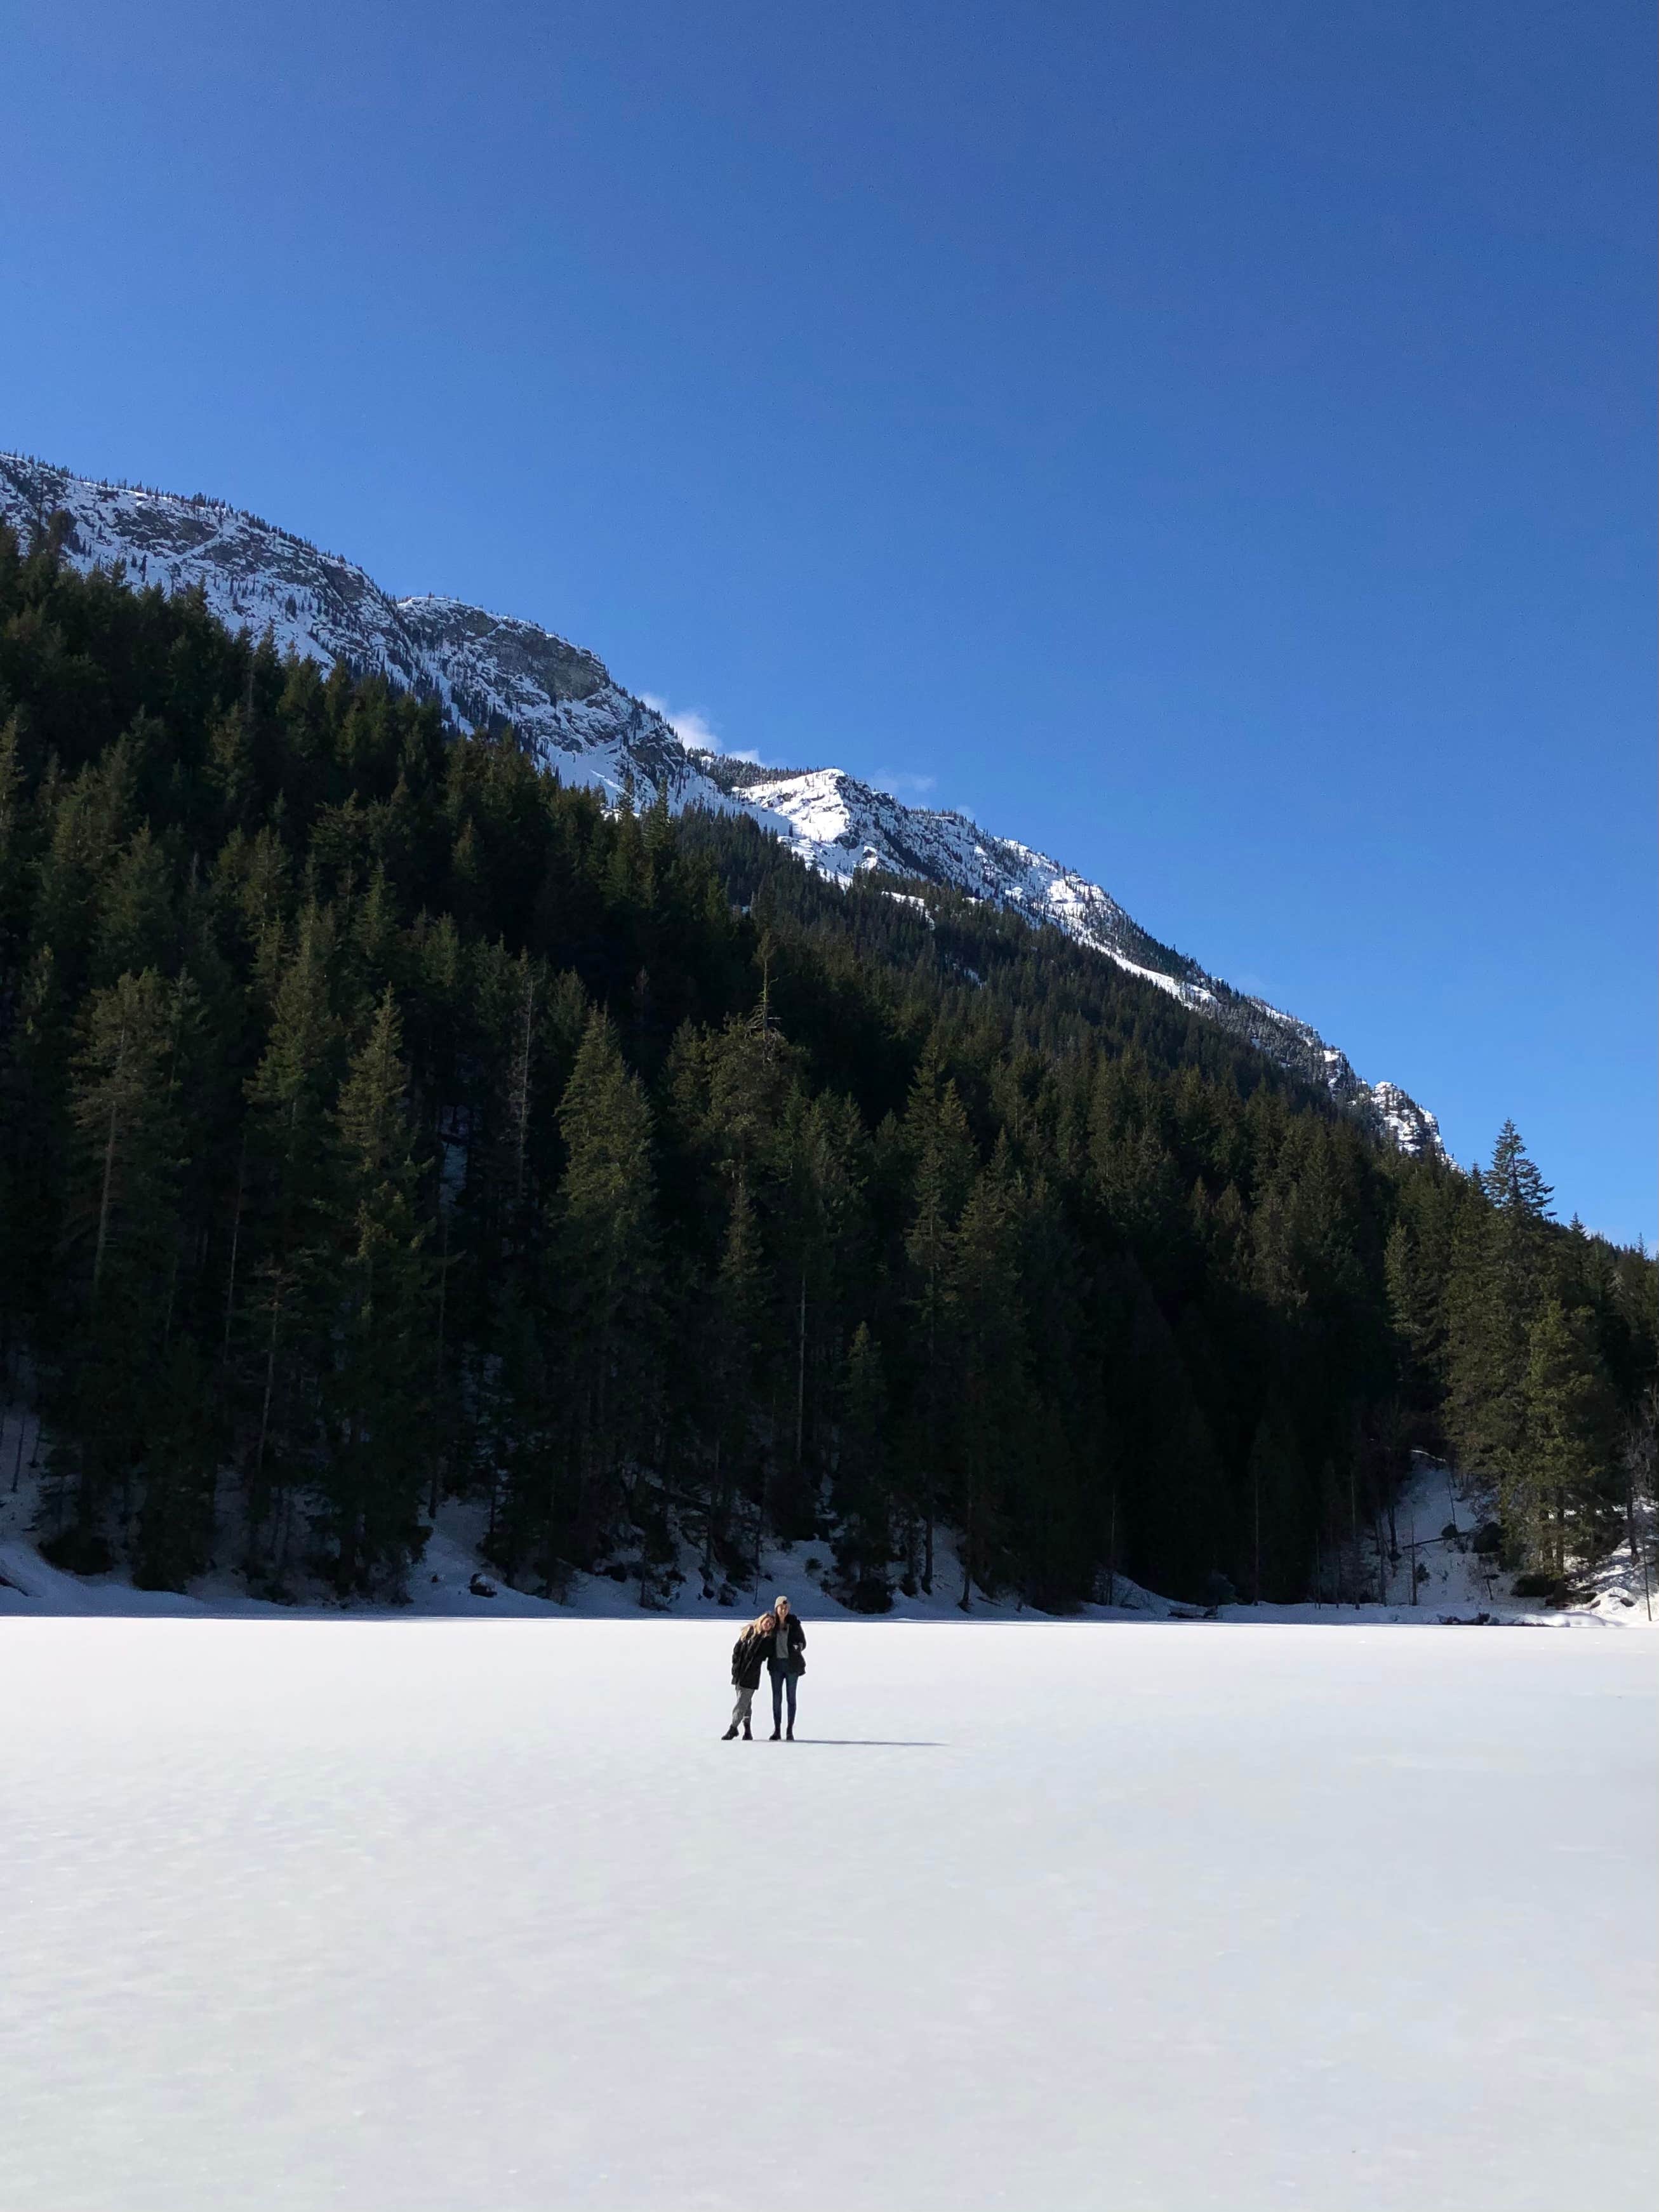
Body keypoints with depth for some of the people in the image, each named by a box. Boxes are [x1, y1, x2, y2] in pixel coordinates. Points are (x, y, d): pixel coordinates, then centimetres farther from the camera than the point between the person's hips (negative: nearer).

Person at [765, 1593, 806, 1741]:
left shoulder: (794, 1624, -2)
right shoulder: (772, 1623, 2)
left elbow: (803, 1641, 3)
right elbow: (767, 1643, 11)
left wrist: (799, 1647, -16)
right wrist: (766, 1655, -2)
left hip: (792, 1664, -1)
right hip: (776, 1664, 1)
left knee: (791, 1697, 3)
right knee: (776, 1698, 3)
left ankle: (790, 1730, 9)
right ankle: (776, 1729, 10)